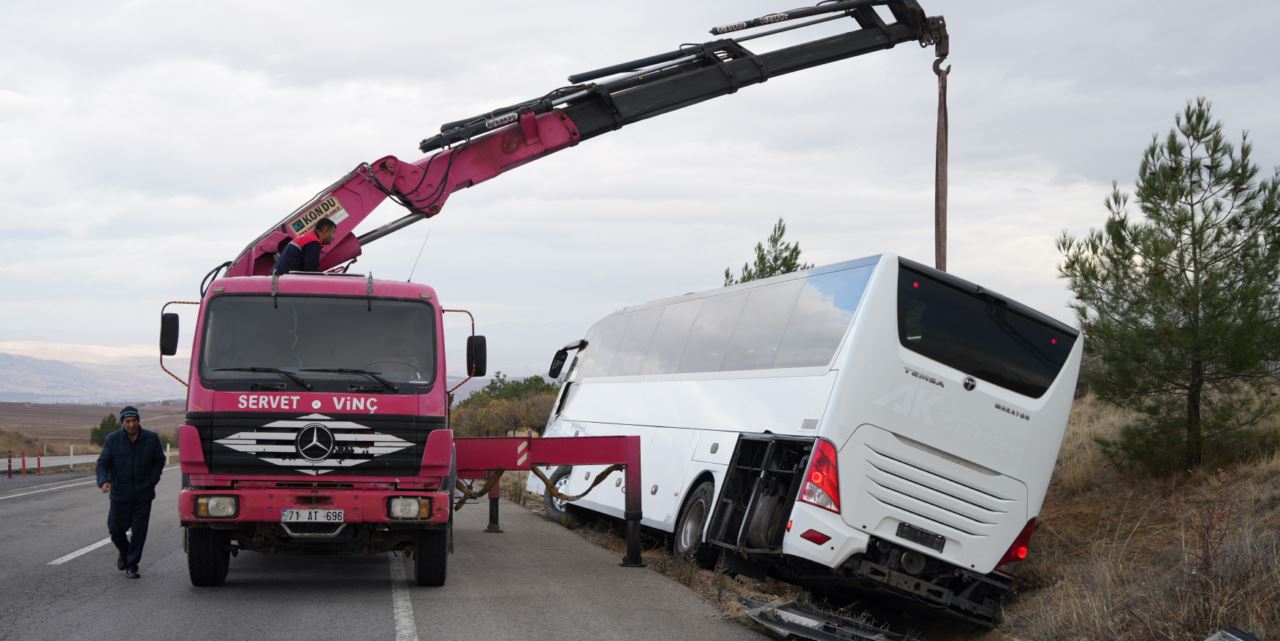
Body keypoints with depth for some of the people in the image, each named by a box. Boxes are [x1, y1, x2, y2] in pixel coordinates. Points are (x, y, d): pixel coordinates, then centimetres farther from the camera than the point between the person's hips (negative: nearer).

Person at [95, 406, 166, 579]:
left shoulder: (151, 439, 0)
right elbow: (102, 463, -8)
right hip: (120, 494, 0)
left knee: (139, 531, -2)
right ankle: (124, 552, 37)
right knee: (116, 528, 6)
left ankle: (132, 566, 9)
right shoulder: (112, 440, -3)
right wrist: (103, 481, -27)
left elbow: (159, 461, 9)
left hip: (143, 495, 0)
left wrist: (151, 482, -3)